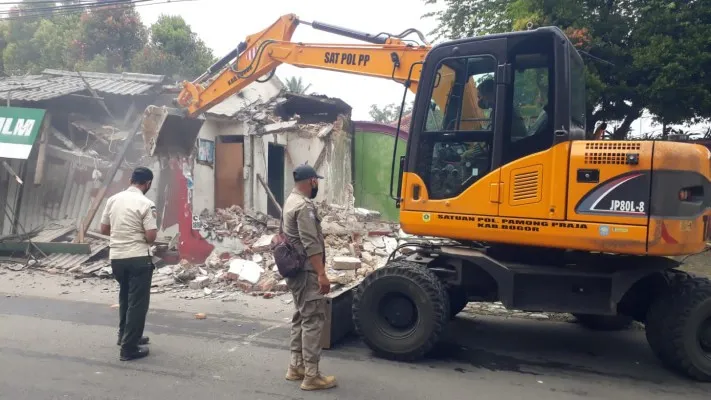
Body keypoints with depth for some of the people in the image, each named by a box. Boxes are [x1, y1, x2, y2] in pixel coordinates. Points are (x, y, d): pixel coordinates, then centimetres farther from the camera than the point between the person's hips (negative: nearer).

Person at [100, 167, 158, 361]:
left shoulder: (113, 199, 6)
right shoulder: (146, 204, -14)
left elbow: (104, 229, 12)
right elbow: (151, 236, -17)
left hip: (116, 256, 7)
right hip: (138, 258, -7)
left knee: (125, 298, 24)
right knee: (137, 302, 2)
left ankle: (125, 336, 36)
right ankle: (129, 348, 5)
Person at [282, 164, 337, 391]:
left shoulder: (292, 201, 14)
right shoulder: (304, 206, -19)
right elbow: (311, 245, -24)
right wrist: (321, 274, -24)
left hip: (295, 270, 11)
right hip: (306, 271, -11)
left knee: (301, 318, 16)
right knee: (313, 320, -7)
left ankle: (296, 367, 23)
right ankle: (311, 376, -2)